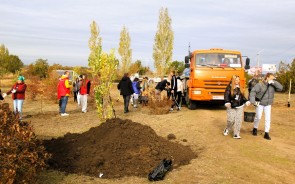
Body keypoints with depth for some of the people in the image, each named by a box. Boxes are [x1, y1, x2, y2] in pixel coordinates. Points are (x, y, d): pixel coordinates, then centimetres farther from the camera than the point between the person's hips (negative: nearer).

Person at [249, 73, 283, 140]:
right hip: (260, 104, -3)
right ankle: (255, 128, 28)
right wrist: (253, 101, -27)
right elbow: (253, 92, -20)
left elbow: (280, 88, -12)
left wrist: (274, 82, -21)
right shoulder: (260, 85, -18)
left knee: (268, 118, 0)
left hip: (268, 105, 4)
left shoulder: (273, 85, -4)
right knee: (258, 117, 2)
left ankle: (266, 133, 6)